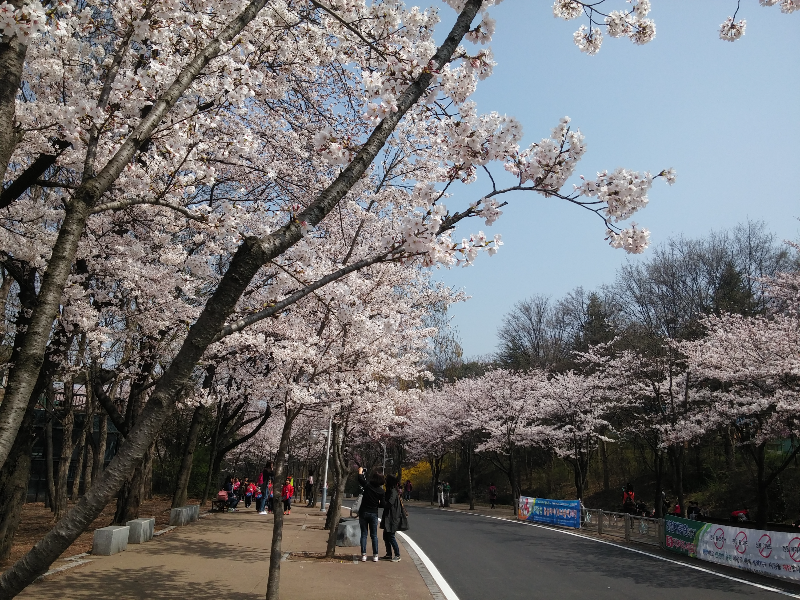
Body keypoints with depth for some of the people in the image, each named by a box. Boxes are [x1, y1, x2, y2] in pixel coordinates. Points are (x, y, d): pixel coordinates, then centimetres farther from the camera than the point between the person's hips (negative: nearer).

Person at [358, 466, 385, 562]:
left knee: (364, 534, 6)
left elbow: (360, 478, 3)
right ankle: (375, 555, 9)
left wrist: (360, 470, 22)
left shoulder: (367, 485, -11)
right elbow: (382, 504, -4)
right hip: (374, 514, 1)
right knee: (374, 535, 10)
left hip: (363, 513, -1)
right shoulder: (382, 491, -8)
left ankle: (363, 555, 3)